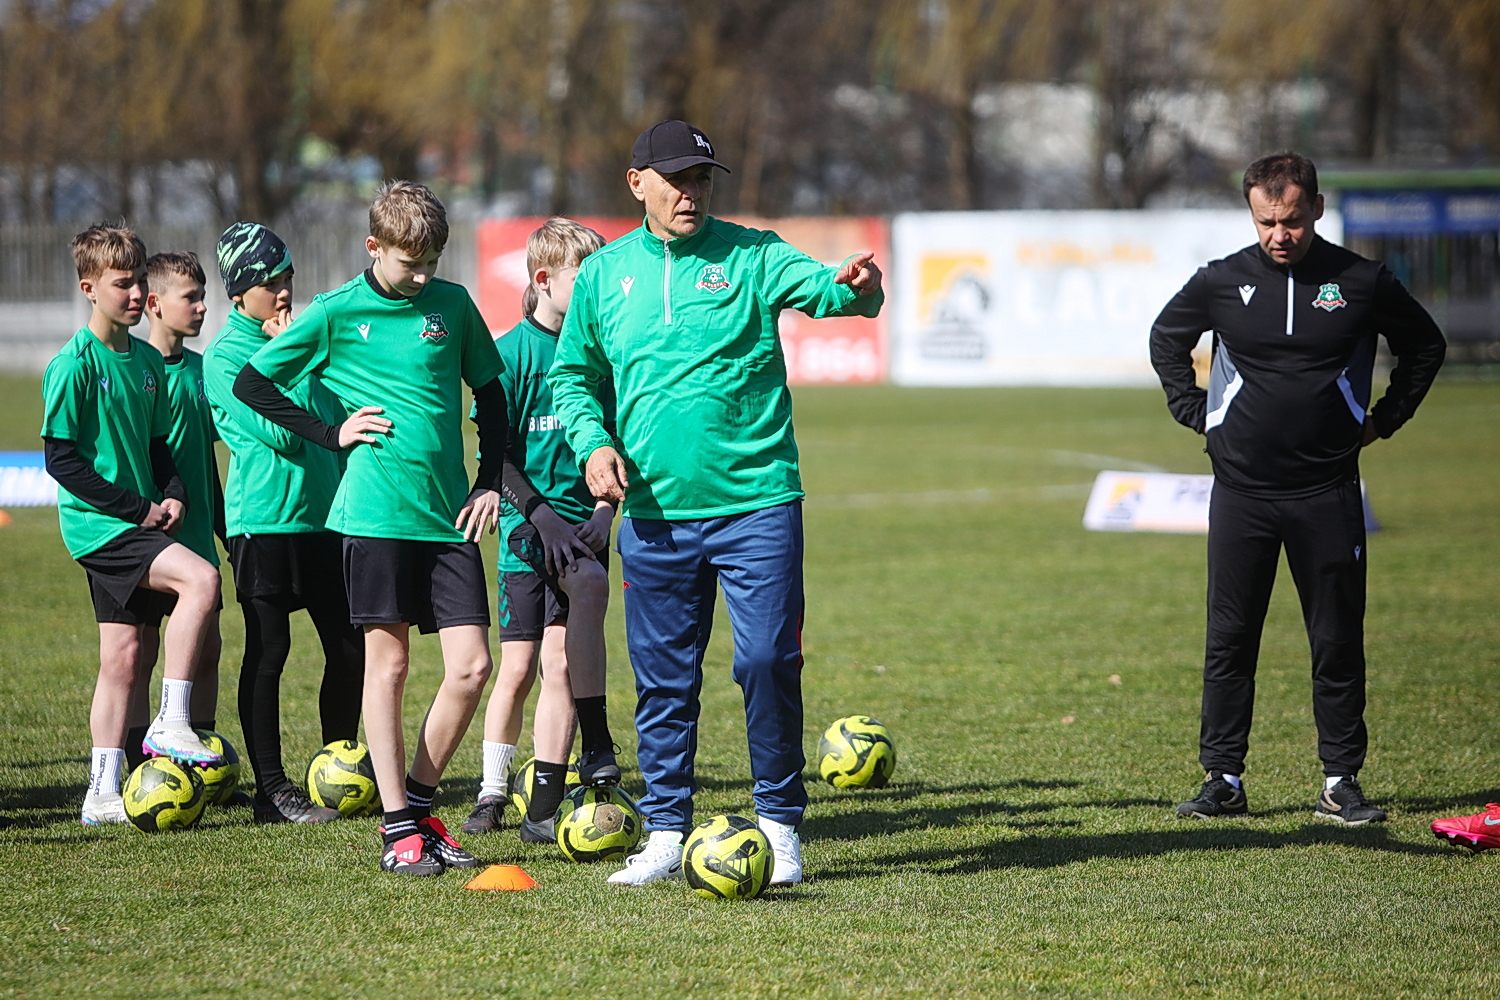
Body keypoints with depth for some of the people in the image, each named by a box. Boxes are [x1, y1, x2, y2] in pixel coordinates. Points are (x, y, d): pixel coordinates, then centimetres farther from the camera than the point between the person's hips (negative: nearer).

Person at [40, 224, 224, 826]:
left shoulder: (146, 360, 12)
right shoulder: (74, 364, -12)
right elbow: (61, 459, -14)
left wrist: (173, 494, 3)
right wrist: (137, 507, -15)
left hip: (138, 523, 8)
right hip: (98, 523, -8)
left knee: (122, 654, 7)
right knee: (200, 577, -26)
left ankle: (102, 795, 11)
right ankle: (170, 725, -21)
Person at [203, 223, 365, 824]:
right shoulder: (224, 356, -7)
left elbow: (337, 413, 19)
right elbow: (278, 431, -17)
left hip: (323, 515, 6)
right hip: (263, 520, -6)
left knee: (349, 646, 6)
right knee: (268, 652, -2)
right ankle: (272, 790, 3)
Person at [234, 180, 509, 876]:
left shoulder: (452, 304, 9)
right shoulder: (337, 314, -1)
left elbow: (491, 391, 20)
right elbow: (250, 384, 5)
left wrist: (491, 481, 12)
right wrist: (331, 434, 0)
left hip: (449, 515, 3)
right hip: (376, 512, -3)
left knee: (471, 665, -3)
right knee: (388, 665, -1)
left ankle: (419, 803, 13)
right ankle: (399, 829, 4)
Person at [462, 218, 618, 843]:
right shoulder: (512, 353, -5)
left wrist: (604, 510, -5)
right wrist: (540, 517, -16)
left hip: (581, 527, 2)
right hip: (526, 527, -2)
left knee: (560, 661, -11)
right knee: (518, 666, 2)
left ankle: (545, 807, -9)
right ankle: (492, 792, 20)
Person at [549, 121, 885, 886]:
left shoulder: (748, 255, 0)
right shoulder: (605, 274, 8)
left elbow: (816, 285, -15)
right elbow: (571, 375, 15)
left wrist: (856, 288, -38)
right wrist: (592, 442, -2)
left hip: (755, 501, -3)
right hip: (654, 510, 3)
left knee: (768, 660, -7)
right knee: (662, 678, 7)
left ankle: (779, 823, 7)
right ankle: (666, 832, 16)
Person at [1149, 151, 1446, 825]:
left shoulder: (1363, 283, -2)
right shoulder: (1222, 282, 0)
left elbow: (1425, 345, 14)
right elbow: (1167, 338, 19)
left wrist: (1384, 419, 9)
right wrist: (1193, 411, 11)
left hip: (1328, 492, -1)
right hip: (1241, 491, 1)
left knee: (1338, 642, 2)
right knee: (1229, 641, 1)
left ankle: (1341, 782, 10)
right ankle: (1223, 780, 8)